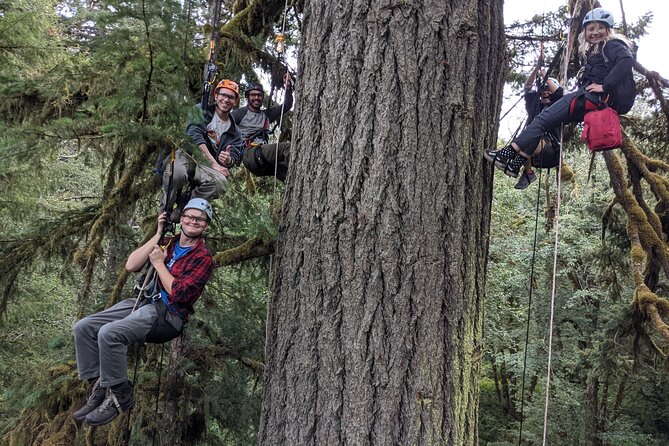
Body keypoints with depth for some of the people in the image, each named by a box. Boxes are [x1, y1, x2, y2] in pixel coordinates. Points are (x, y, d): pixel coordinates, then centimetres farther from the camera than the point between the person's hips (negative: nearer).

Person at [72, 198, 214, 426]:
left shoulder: (202, 258, -4)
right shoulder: (168, 242, 15)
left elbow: (178, 293, -16)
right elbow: (131, 266, 4)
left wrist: (158, 262, -7)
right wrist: (158, 234, 1)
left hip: (167, 313, -8)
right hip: (142, 302, 8)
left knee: (109, 333, -29)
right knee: (83, 327, -7)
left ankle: (120, 397, -13)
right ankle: (99, 388, -1)